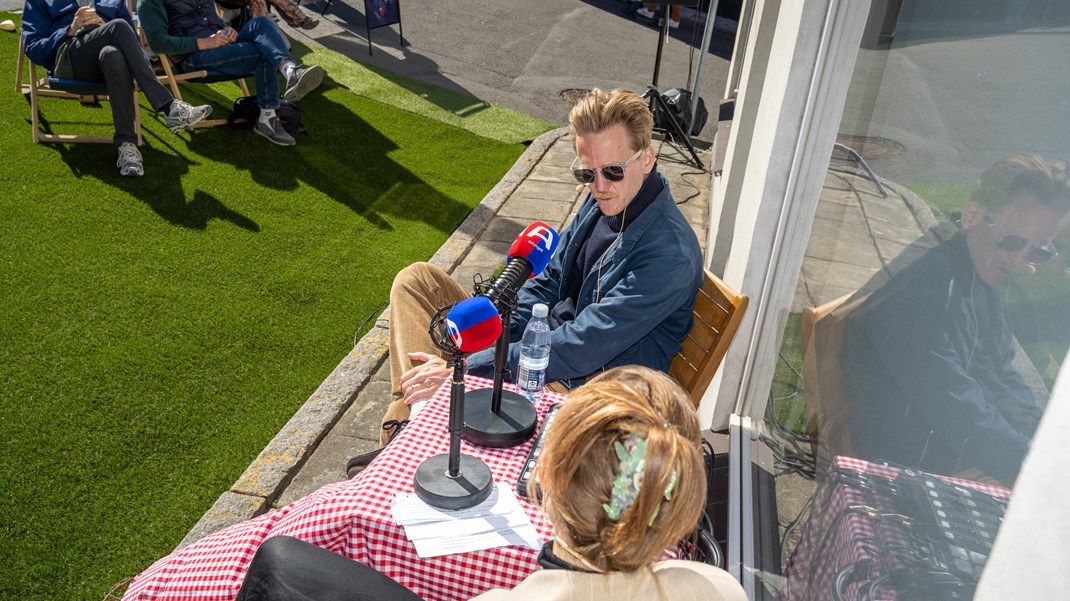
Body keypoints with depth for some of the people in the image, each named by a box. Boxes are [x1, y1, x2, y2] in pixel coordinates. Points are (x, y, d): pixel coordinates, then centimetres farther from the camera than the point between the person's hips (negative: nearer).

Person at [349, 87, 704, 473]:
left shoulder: (670, 253, -25)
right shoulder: (606, 198, 1)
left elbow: (581, 351, -28)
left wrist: (463, 369, -25)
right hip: (540, 342, 9)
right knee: (415, 280, 1)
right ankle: (412, 430, -14)